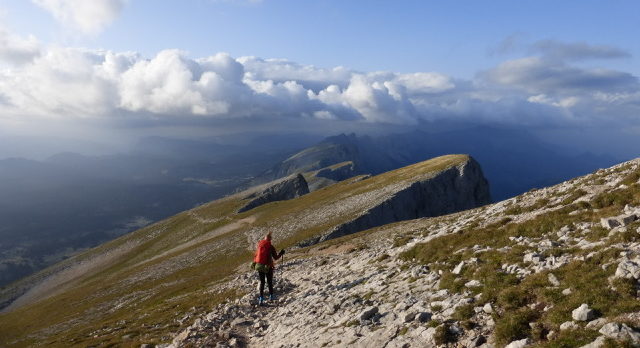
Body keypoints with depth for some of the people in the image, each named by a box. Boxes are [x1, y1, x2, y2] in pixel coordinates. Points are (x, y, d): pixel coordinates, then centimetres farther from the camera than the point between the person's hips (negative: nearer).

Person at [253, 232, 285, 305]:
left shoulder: (259, 246, 1)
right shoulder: (271, 247, -11)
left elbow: (256, 255, 8)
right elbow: (275, 257, -9)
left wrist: (254, 263, 22)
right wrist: (281, 253, 8)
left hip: (259, 267, 3)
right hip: (268, 267, -3)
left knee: (262, 282, 13)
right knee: (269, 282, 15)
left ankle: (261, 298, 8)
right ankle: (271, 295, 25)